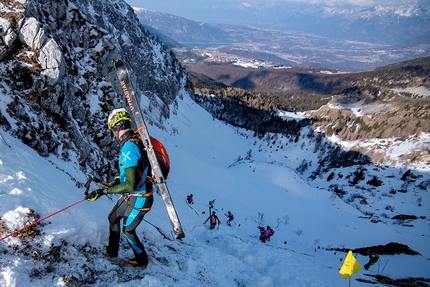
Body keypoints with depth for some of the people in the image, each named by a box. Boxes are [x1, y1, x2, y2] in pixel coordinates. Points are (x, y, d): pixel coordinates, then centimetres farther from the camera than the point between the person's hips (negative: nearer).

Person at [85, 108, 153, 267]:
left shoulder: (129, 148, -31)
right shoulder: (136, 141, -2)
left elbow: (130, 185, -32)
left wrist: (103, 191, -26)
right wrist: (119, 179, 21)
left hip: (138, 198, -8)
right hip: (131, 195, 9)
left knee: (128, 230, 15)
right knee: (113, 217, 26)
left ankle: (141, 258, 38)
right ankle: (112, 250, 46)